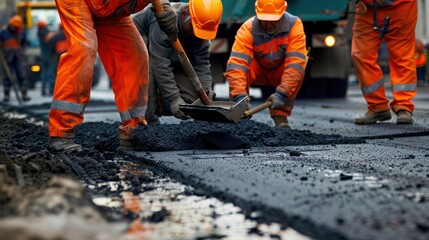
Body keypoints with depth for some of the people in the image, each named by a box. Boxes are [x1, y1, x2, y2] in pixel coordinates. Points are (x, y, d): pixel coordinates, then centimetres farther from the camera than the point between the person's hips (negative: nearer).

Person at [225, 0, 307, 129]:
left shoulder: (294, 25, -27)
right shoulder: (248, 29, -27)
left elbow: (295, 63, -36)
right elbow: (236, 64, -38)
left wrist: (281, 93, -47)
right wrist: (240, 96, -51)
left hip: (280, 73, 0)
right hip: (258, 71, 0)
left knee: (298, 69, -32)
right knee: (243, 68, -33)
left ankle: (280, 116, -21)